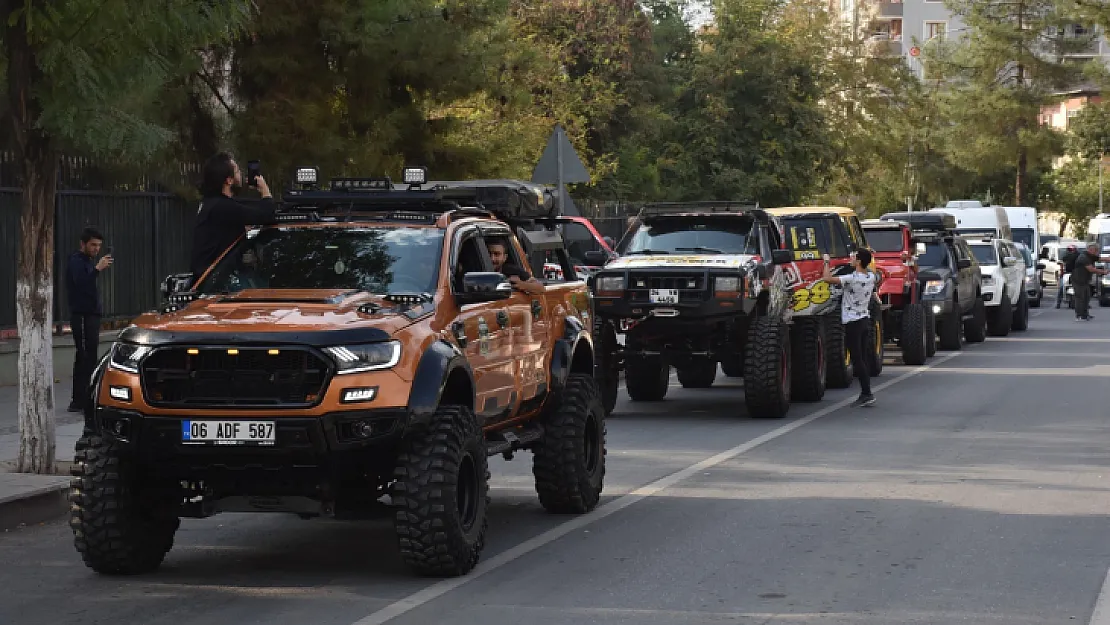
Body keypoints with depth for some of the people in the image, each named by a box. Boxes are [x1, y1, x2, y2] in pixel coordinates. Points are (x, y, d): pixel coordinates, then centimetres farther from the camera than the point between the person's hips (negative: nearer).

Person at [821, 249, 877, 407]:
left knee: (857, 360, -6)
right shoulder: (871, 277, 3)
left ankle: (866, 394, -11)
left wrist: (827, 265, -5)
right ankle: (866, 394, 10)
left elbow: (827, 279, -24)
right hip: (865, 320, 8)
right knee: (863, 359, 11)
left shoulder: (852, 279, -20)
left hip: (853, 322, -8)